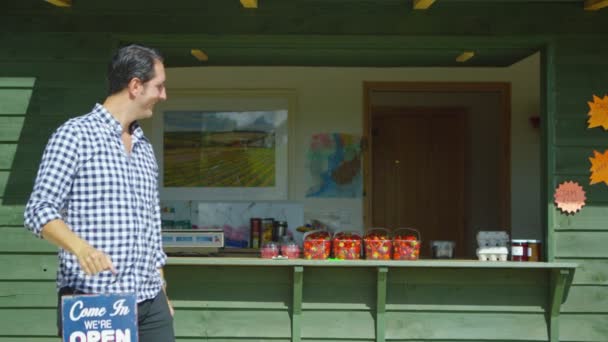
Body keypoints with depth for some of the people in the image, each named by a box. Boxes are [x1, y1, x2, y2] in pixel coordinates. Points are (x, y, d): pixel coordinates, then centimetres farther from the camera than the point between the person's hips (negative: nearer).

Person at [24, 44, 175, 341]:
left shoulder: (145, 149, 17)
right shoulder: (75, 135, -4)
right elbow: (39, 209, -11)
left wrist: (161, 291, 16)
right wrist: (79, 247, -29)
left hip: (150, 303, 6)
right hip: (91, 300, -6)